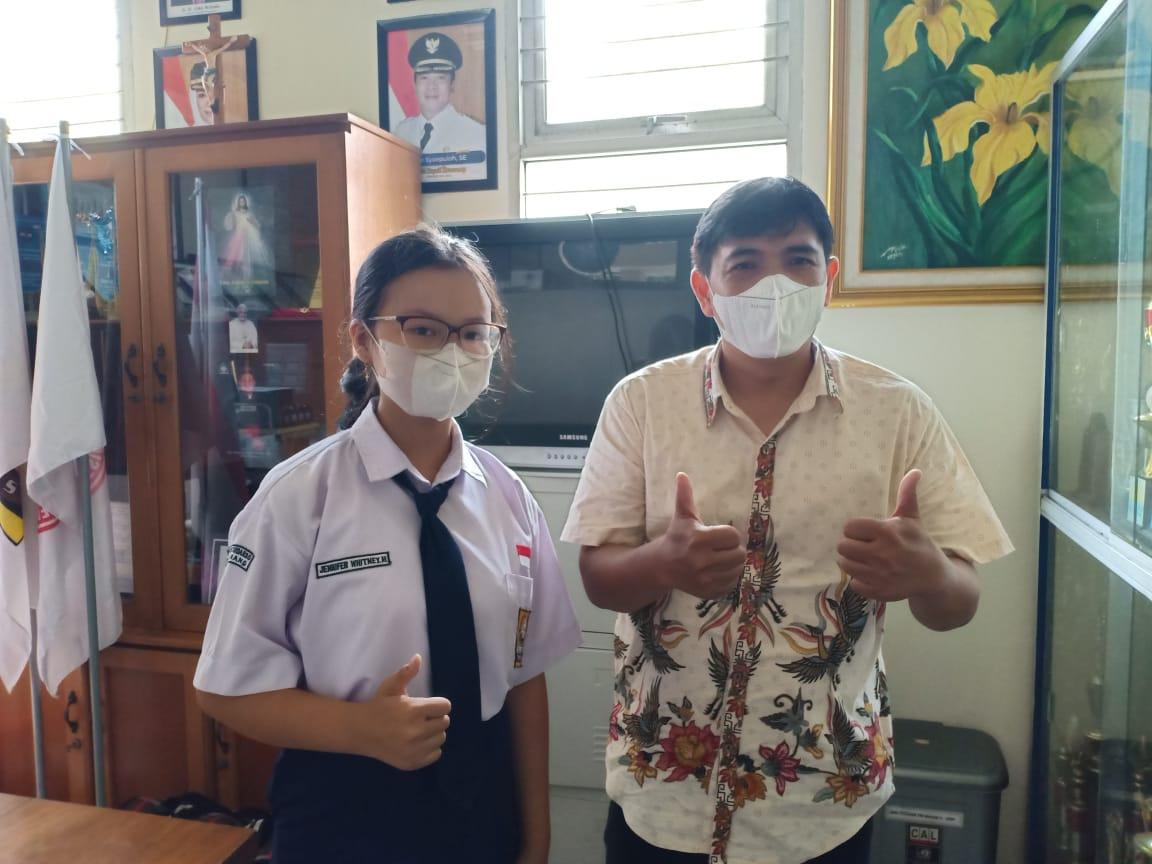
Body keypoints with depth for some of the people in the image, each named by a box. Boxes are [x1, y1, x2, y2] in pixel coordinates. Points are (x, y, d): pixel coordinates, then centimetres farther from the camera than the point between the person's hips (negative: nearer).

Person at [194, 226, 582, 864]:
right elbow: (231, 686, -10)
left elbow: (524, 674, 0)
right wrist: (364, 729, -25)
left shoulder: (507, 497, -5)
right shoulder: (300, 495, -15)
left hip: (485, 803, 4)